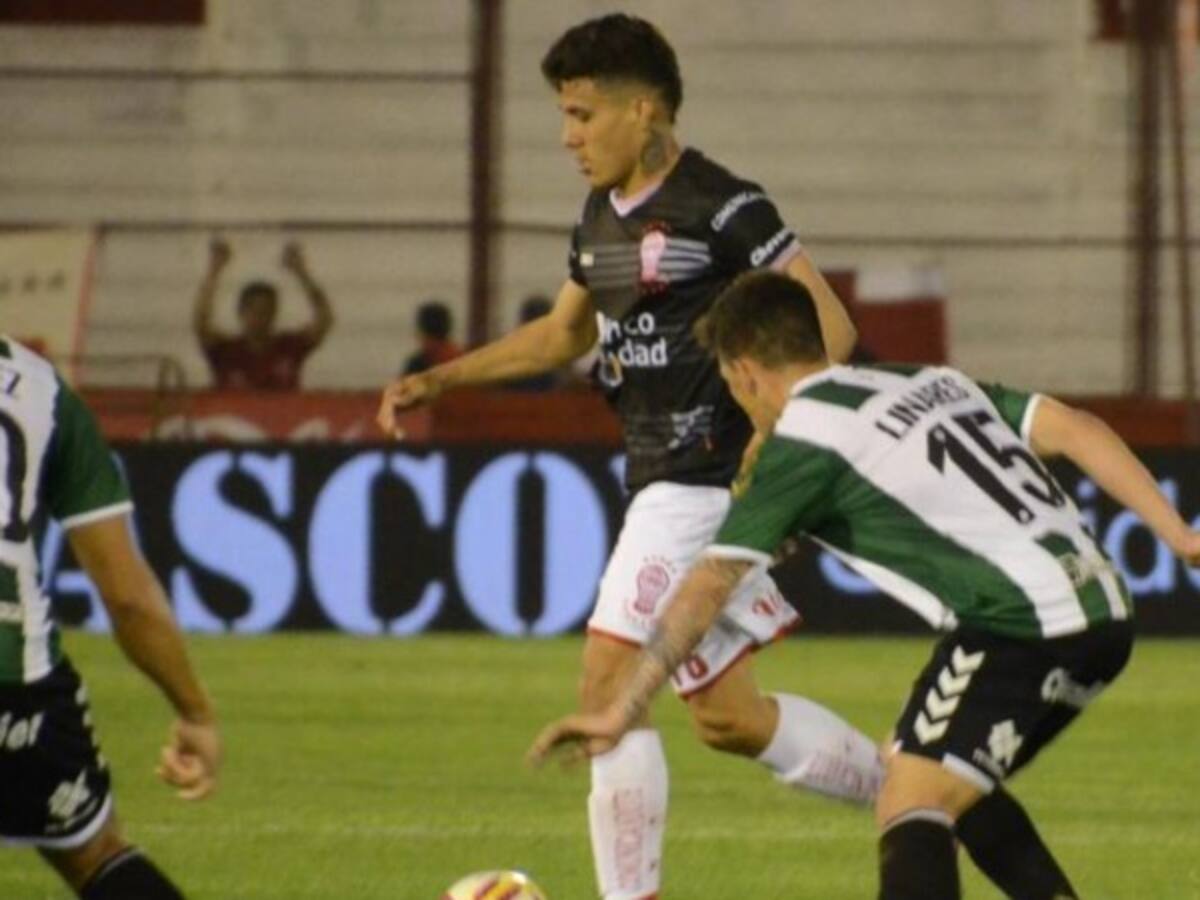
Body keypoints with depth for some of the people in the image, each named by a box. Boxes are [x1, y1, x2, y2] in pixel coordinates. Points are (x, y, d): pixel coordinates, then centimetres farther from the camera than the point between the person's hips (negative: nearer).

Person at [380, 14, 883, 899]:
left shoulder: (721, 208, -14)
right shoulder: (603, 215, 14)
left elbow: (829, 326, -15)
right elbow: (564, 331, 29)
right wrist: (438, 380, 23)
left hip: (706, 482, -9)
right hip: (661, 482, 9)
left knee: (610, 683, -12)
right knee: (727, 716, 12)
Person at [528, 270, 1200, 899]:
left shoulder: (803, 442, 0)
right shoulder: (933, 382, 20)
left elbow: (708, 589, -2)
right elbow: (1075, 429, 10)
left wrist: (622, 712, 2)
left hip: (1021, 629, -8)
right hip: (1105, 618, 8)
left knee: (911, 814, -14)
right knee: (956, 788, 25)